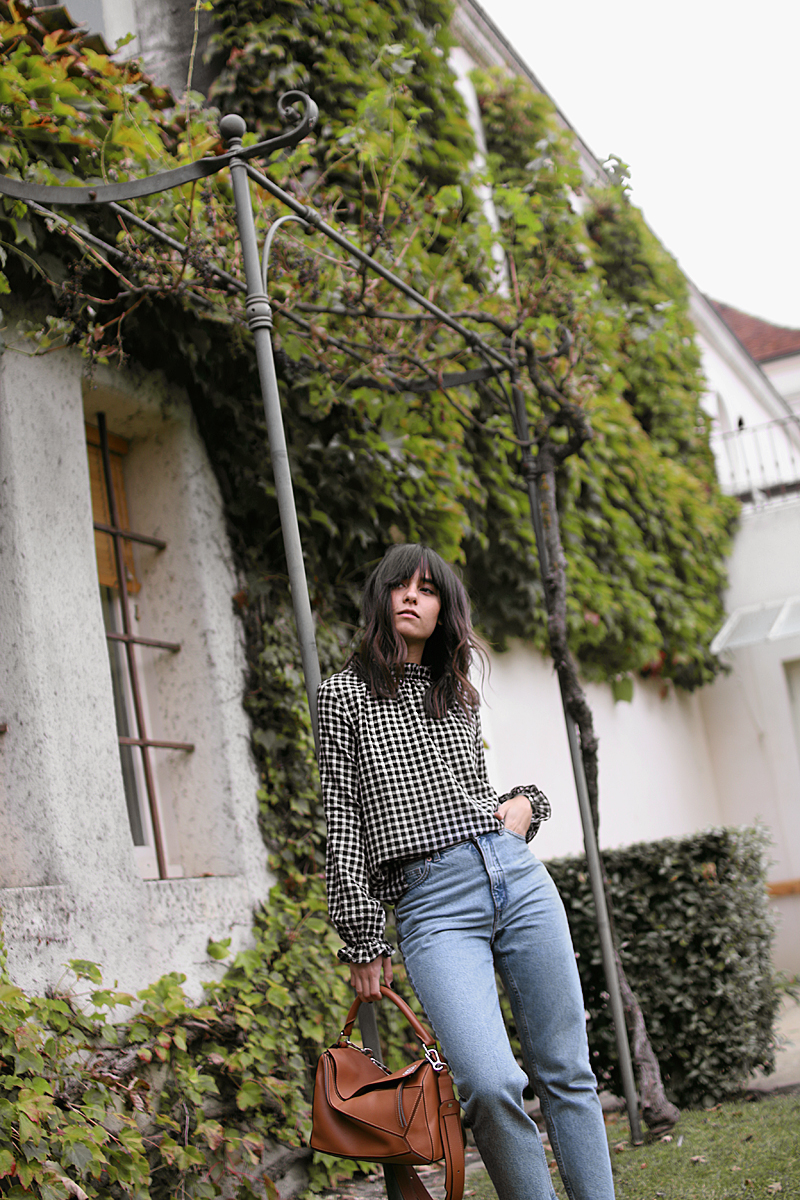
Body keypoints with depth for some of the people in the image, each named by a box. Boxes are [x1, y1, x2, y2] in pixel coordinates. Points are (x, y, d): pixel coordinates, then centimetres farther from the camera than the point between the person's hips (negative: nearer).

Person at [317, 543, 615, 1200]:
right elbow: (343, 820, 1)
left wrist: (524, 802, 7)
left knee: (567, 1073, 3)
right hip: (432, 905, -5)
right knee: (492, 1083, -20)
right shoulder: (344, 695, 6)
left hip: (518, 875, 5)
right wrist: (364, 940, -5)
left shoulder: (458, 697, 20)